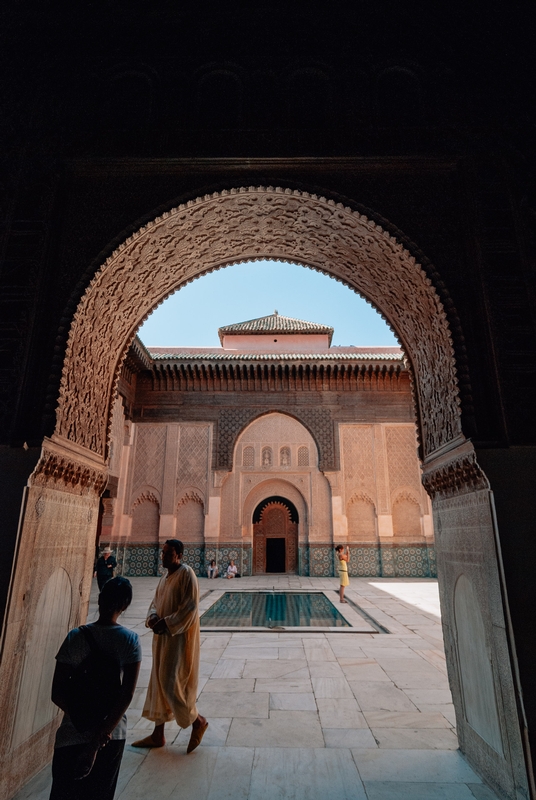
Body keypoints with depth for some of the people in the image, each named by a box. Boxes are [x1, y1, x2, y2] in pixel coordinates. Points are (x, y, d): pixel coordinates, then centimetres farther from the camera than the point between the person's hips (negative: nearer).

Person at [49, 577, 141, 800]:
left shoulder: (75, 637, -13)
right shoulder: (130, 640, -15)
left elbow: (57, 694, -11)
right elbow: (126, 694, -18)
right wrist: (101, 734, -12)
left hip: (73, 734, 0)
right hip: (112, 736, 0)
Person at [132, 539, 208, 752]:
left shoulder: (186, 573, -16)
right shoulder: (165, 578, 11)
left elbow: (190, 606, -21)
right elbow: (155, 602, 14)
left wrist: (167, 624, -21)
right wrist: (153, 617, -7)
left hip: (180, 638, -9)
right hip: (163, 638, 9)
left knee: (173, 683, -3)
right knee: (159, 683, 14)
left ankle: (198, 722, 19)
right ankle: (158, 735, 28)